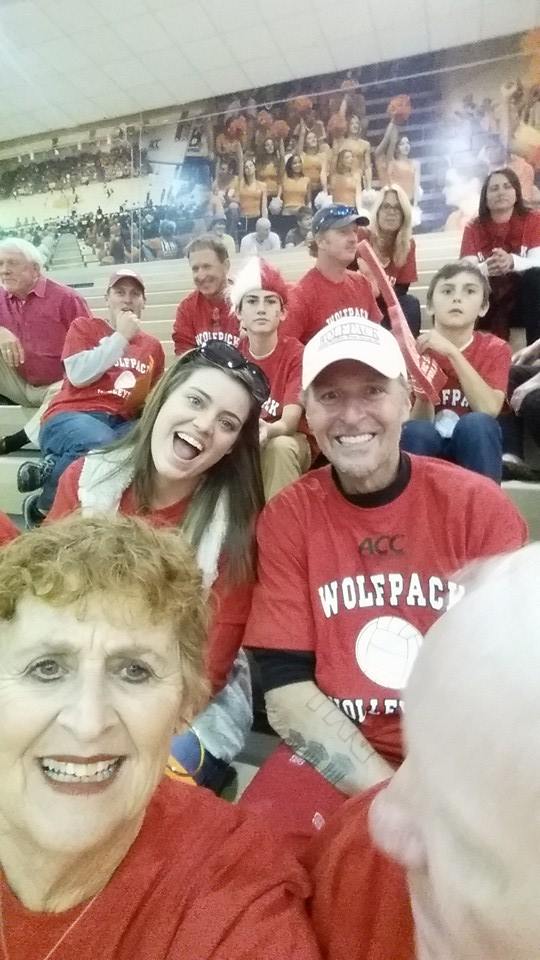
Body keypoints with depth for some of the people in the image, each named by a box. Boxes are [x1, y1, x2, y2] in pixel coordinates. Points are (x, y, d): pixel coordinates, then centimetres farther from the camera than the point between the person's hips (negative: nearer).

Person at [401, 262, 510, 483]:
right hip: (429, 448, 0)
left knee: (477, 423, -32)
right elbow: (419, 423, -8)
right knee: (414, 431, -32)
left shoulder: (495, 349, -2)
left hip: (476, 447, 0)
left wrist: (452, 352, -26)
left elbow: (490, 411, -22)